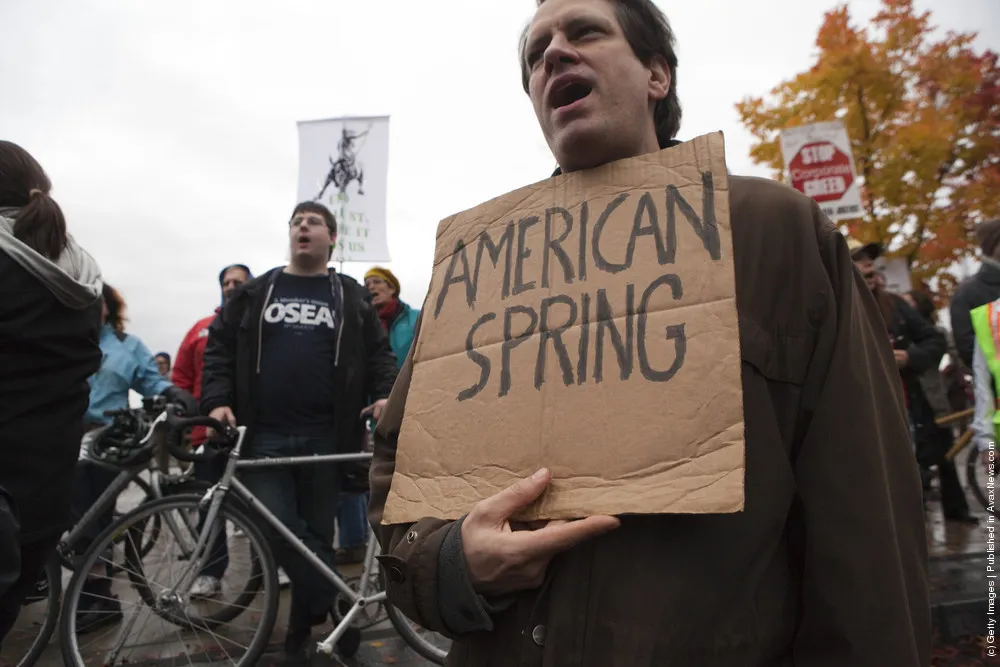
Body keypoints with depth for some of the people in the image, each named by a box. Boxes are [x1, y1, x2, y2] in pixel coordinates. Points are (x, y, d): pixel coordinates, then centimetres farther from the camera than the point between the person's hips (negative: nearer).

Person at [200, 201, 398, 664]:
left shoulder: (351, 298, 11)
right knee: (281, 534, -9)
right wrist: (218, 401, -5)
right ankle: (340, 609, 7)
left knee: (316, 537, 7)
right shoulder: (255, 293, 12)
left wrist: (385, 395, -9)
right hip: (263, 437, 1)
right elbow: (219, 349, 10)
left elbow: (379, 354, 9)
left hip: (326, 439, 0)